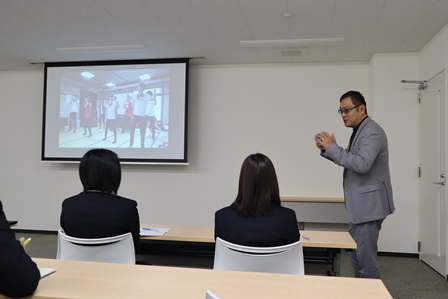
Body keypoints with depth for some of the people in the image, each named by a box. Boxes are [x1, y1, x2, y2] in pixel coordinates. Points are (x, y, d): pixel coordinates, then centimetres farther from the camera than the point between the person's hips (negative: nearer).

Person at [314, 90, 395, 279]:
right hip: (360, 205, 10)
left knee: (366, 257, -3)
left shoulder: (372, 131, -17)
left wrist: (332, 148, -22)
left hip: (369, 204, -10)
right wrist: (327, 149, 1)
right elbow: (348, 161, 17)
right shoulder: (359, 131, 14)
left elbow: (361, 164, -29)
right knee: (356, 256, 17)